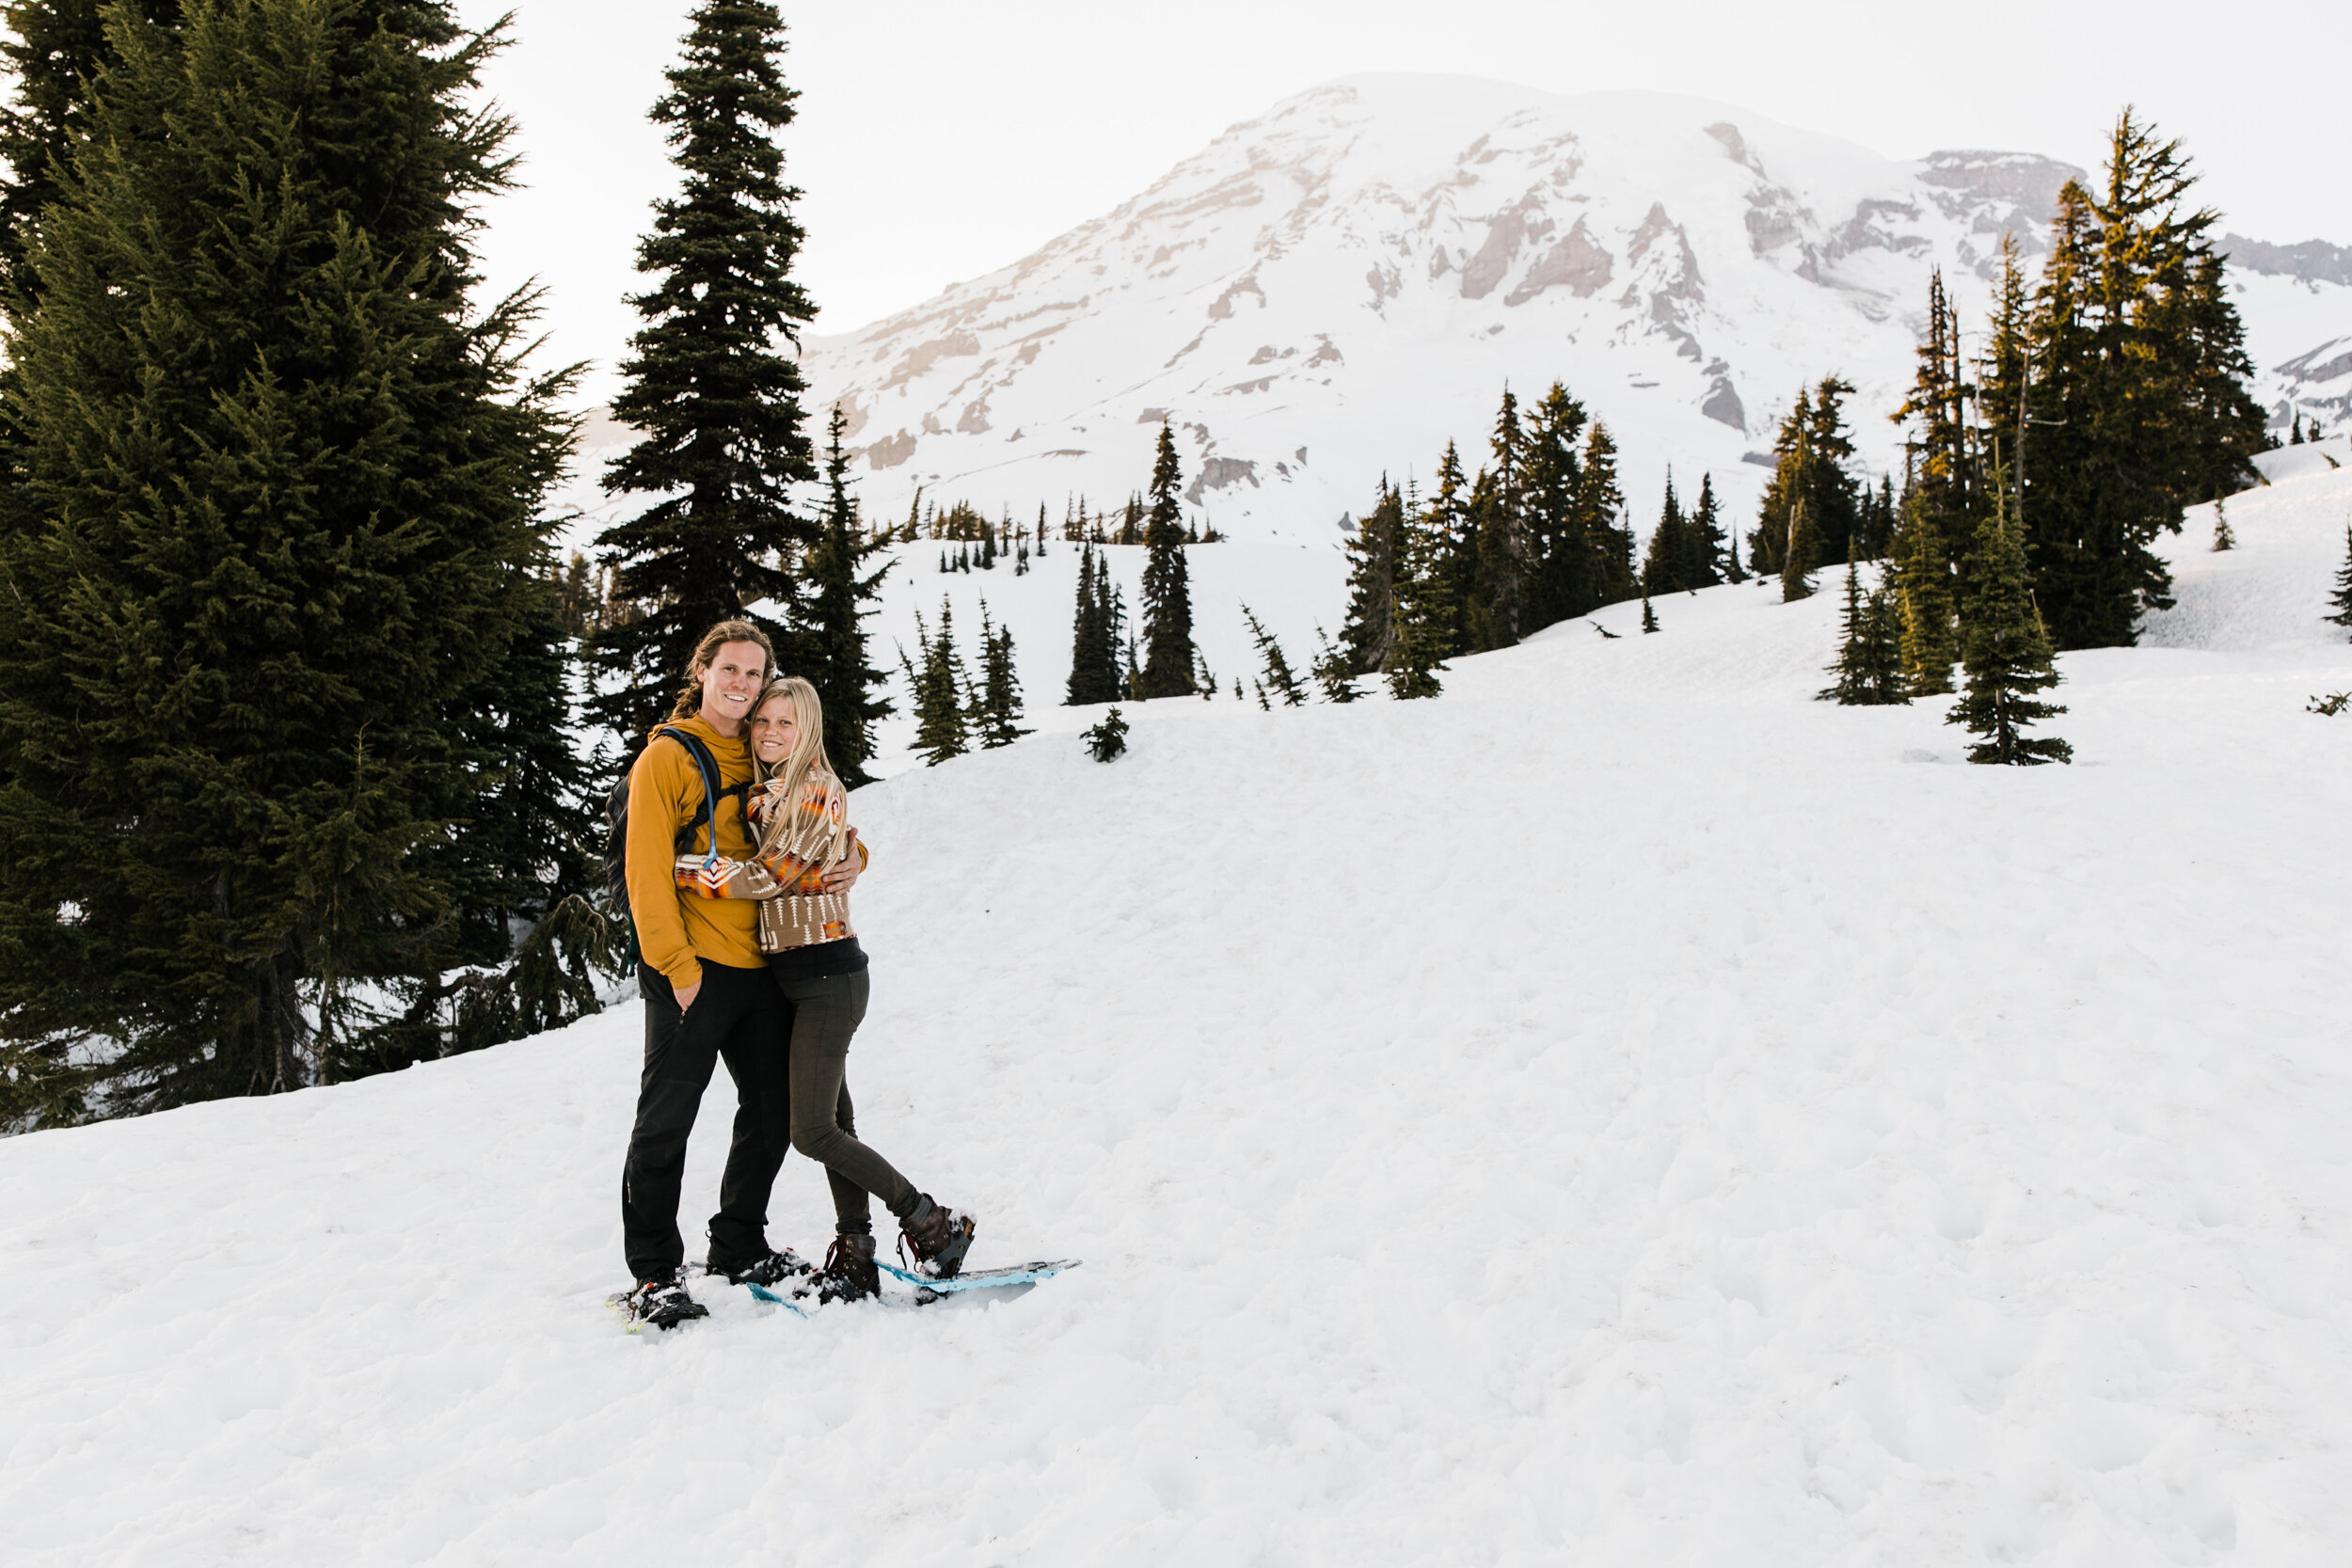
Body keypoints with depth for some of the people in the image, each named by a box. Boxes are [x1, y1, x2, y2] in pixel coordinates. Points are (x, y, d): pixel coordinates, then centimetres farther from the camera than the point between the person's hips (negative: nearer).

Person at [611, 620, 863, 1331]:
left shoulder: (763, 760, 15)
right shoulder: (668, 757, -4)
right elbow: (647, 868, -10)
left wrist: (849, 856, 0)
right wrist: (675, 963, -17)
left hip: (760, 965, 7)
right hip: (693, 970, -7)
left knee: (773, 1110, 12)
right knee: (666, 1121, -2)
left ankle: (740, 1246, 28)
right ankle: (653, 1273, 8)